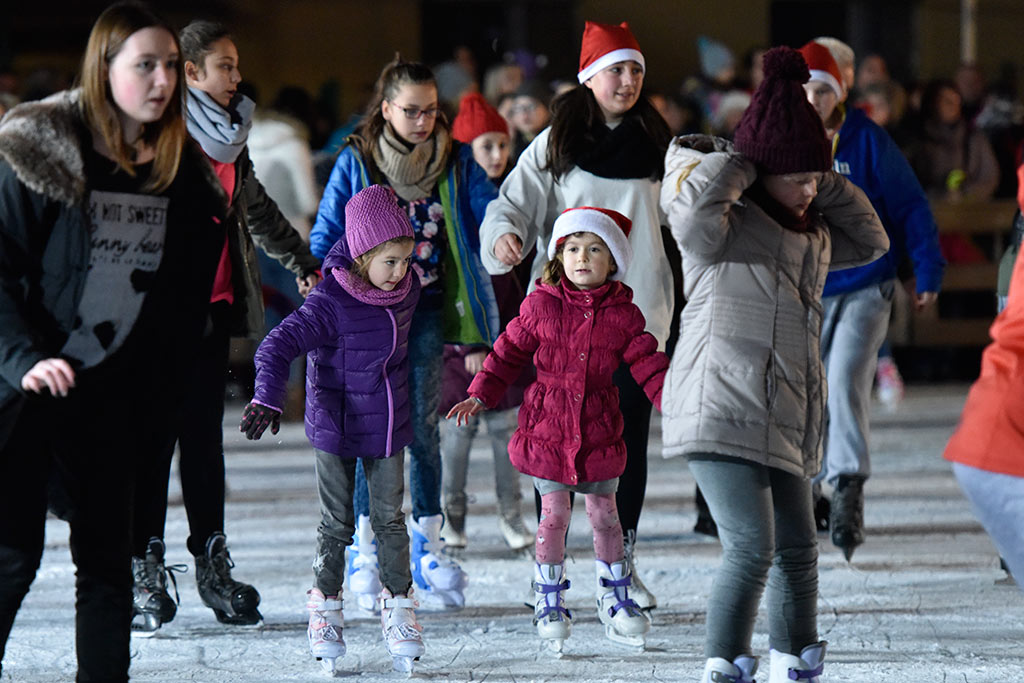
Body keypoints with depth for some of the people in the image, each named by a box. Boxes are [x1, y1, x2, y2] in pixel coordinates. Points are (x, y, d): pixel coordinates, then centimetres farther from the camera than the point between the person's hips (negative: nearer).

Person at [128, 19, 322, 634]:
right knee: (156, 434, -4)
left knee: (205, 434, 10)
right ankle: (145, 571, 0)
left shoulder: (228, 138, 16)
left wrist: (304, 262, 35)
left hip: (215, 304, 7)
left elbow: (259, 210, 29)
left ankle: (213, 563, 14)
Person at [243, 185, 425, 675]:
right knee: (336, 524, 4)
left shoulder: (406, 290, -2)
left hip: (389, 428, 4)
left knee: (390, 519, 8)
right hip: (336, 430, -4)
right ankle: (325, 607, 17)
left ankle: (398, 606, 18)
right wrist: (268, 397, -35)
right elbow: (277, 347, -24)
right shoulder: (330, 303, -21)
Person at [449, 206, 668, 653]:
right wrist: (480, 396, -3)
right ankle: (549, 600, 13)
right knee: (554, 514, -1)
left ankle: (615, 599, 24)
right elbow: (509, 352, 4)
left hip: (599, 430, 1)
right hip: (547, 426, -1)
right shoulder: (540, 306, -4)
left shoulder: (623, 314, -2)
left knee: (604, 514, 9)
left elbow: (648, 365, -1)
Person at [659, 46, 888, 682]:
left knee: (798, 547, 17)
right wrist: (742, 163, -13)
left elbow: (870, 240, 25)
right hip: (723, 409, -9)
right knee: (752, 547, -19)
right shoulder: (725, 221, -8)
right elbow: (693, 208, -30)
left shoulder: (811, 230, 18)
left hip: (783, 417, 9)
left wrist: (827, 179, 13)